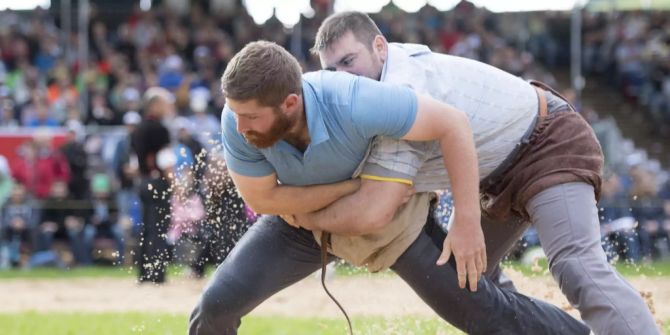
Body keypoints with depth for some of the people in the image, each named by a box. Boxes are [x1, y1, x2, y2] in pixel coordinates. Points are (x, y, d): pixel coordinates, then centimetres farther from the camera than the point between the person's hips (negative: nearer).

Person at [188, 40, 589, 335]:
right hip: (303, 219, 2)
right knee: (219, 303, -14)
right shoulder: (238, 119, -34)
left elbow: (453, 123, -36)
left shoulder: (352, 103, -44)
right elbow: (262, 198, -21)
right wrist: (352, 187, -29)